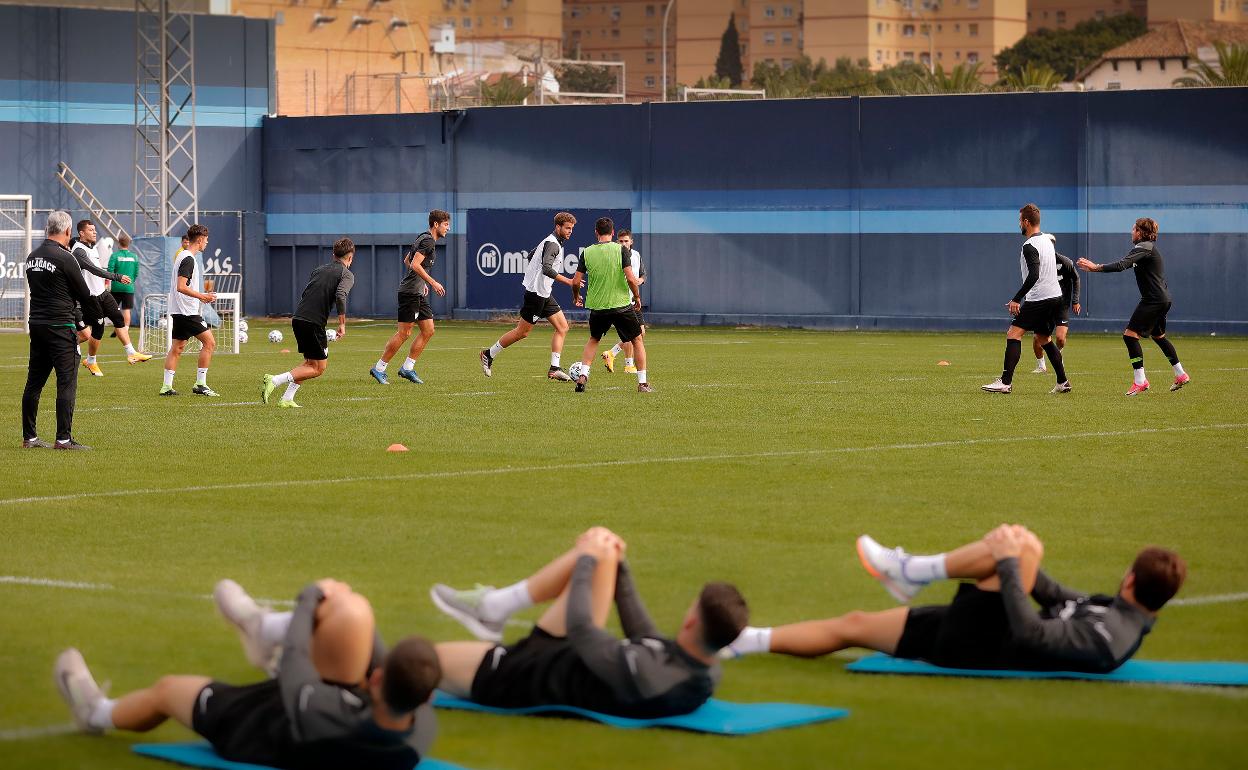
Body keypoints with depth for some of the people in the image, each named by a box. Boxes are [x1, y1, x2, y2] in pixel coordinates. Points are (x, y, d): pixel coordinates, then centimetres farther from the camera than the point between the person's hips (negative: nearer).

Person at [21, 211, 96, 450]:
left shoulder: (32, 257, 10)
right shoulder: (64, 258, -13)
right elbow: (83, 293, -5)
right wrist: (96, 313, 14)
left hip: (36, 323, 8)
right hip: (60, 326, -8)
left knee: (34, 382, 11)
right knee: (67, 383, -5)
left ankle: (29, 437, 15)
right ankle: (64, 438, -9)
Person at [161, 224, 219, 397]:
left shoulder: (182, 256, 17)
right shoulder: (188, 259, -15)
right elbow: (181, 287, -22)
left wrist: (202, 296, 26)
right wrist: (202, 296, -20)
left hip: (178, 311, 10)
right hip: (187, 311, -10)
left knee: (177, 348, 11)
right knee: (209, 342, -7)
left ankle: (167, 386, 8)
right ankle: (200, 384, -7)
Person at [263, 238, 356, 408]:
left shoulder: (319, 270, 21)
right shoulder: (347, 274, 0)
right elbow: (340, 296, -17)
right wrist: (342, 324, -13)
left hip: (297, 319, 7)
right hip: (313, 322, -7)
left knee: (311, 363, 21)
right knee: (318, 368, 1)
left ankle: (287, 399, 13)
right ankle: (274, 380, -14)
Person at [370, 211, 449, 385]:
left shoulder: (423, 238, 17)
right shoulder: (428, 240, -13)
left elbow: (407, 260, 26)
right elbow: (415, 265, -23)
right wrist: (432, 282, -20)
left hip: (418, 294, 10)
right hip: (409, 293, -10)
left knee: (428, 331, 6)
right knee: (404, 333, -8)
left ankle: (407, 368, 9)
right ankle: (379, 368, -1)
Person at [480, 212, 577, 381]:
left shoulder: (551, 242, 15)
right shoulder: (553, 244, -17)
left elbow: (530, 257, 27)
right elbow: (547, 269, -31)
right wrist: (567, 281, -31)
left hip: (544, 294, 10)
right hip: (536, 293, -10)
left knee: (562, 327, 3)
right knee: (523, 331, -2)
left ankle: (554, 369, 0)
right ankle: (489, 354, 12)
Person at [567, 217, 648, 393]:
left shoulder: (587, 252, 1)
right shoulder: (620, 250, -7)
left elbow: (576, 282, 1)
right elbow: (631, 278, -14)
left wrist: (576, 297, 22)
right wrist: (637, 297, 3)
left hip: (597, 306, 2)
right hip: (622, 304, -2)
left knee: (593, 340, 25)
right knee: (637, 341, 14)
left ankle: (582, 375, 8)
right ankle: (642, 383, 9)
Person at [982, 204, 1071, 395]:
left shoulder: (1030, 246, -14)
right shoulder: (1047, 241, 15)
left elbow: (1033, 276, -24)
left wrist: (1016, 299, -25)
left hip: (1038, 299, -9)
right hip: (1056, 296, 9)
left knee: (1013, 334, -11)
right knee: (1044, 338, 22)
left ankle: (1005, 382, -20)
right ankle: (1063, 382, 21)